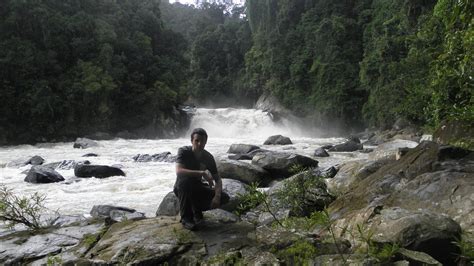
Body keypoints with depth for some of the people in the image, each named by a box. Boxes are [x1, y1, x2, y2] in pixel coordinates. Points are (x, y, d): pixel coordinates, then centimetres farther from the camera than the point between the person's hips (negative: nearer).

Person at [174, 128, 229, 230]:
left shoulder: (208, 157, -8)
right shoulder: (184, 151, -19)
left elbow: (217, 179, -7)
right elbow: (178, 171, -37)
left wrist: (217, 196, -27)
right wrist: (202, 173, -44)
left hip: (197, 188, 4)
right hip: (181, 189, -3)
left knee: (224, 198, -14)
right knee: (184, 180, -39)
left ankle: (196, 210, 8)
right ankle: (185, 217, -23)